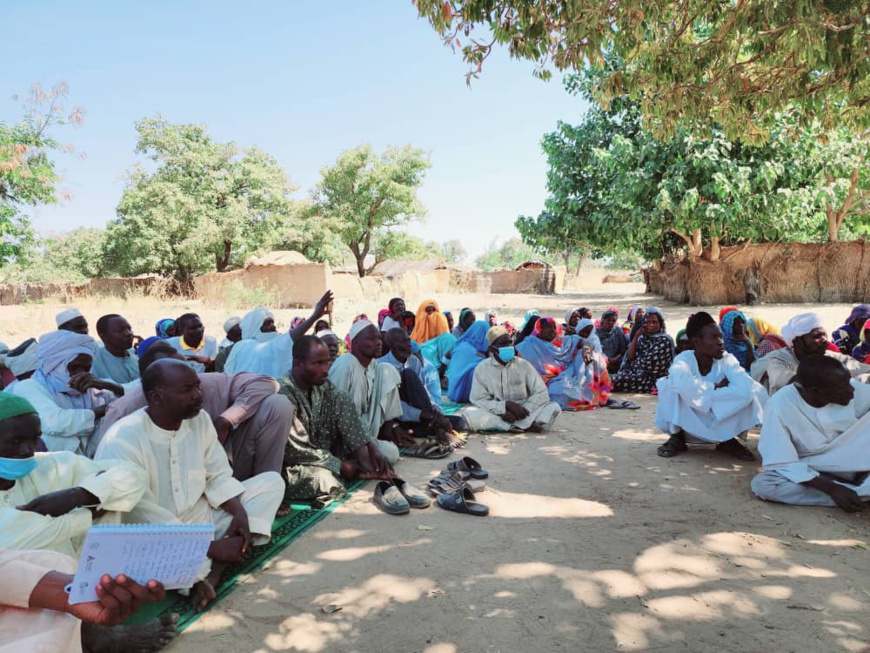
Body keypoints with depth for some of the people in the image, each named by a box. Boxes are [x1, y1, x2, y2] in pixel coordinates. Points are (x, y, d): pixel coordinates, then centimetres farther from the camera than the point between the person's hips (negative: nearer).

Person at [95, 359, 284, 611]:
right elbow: (145, 519, -25)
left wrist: (240, 513, -16)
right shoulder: (122, 441, -23)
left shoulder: (199, 419, -3)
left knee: (271, 481, -3)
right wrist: (213, 548, -23)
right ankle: (212, 568, -9)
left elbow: (219, 476, 4)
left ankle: (210, 574, -20)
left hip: (202, 516, 7)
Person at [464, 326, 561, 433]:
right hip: (496, 414, 0)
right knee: (469, 414, -31)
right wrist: (506, 405, -19)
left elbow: (541, 393, -3)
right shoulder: (482, 369, 0)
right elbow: (478, 400, -6)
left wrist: (523, 410, -19)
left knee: (554, 408, -21)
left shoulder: (524, 365, 1)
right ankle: (526, 426, -28)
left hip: (522, 415, 1)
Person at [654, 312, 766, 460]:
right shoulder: (683, 360, -20)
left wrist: (705, 392, -30)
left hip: (720, 425, 2)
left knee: (752, 391, -21)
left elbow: (746, 389, -33)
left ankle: (727, 440, 0)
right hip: (688, 426, -2)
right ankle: (677, 437, -7)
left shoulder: (727, 360, -14)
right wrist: (716, 387, -28)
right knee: (670, 385, -29)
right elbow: (685, 386, -44)